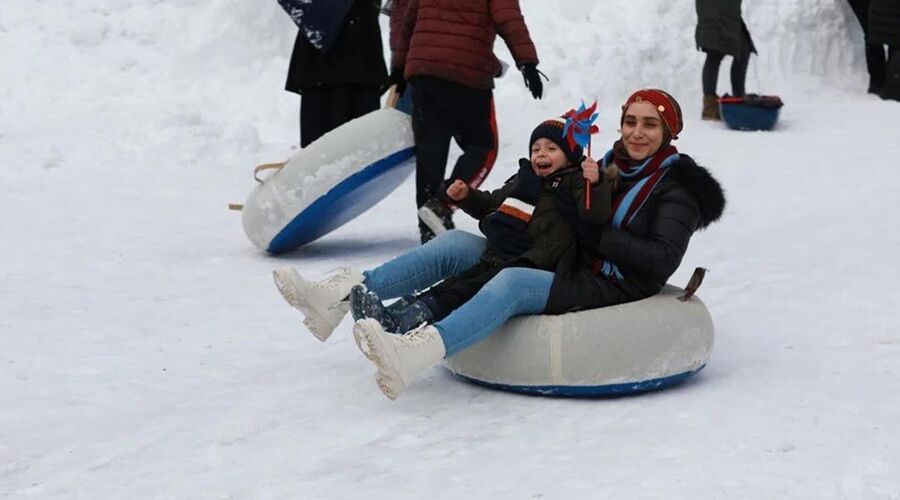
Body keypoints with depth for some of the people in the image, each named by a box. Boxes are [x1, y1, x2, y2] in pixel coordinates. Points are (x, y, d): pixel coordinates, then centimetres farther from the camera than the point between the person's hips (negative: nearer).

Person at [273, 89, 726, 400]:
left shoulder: (676, 190, -2)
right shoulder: (609, 167, 17)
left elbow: (661, 262, -16)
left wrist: (595, 235, -17)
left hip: (611, 293, -7)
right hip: (568, 272, 7)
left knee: (513, 282, -36)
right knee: (455, 244, -7)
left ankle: (414, 355, -57)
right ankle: (344, 293, -16)